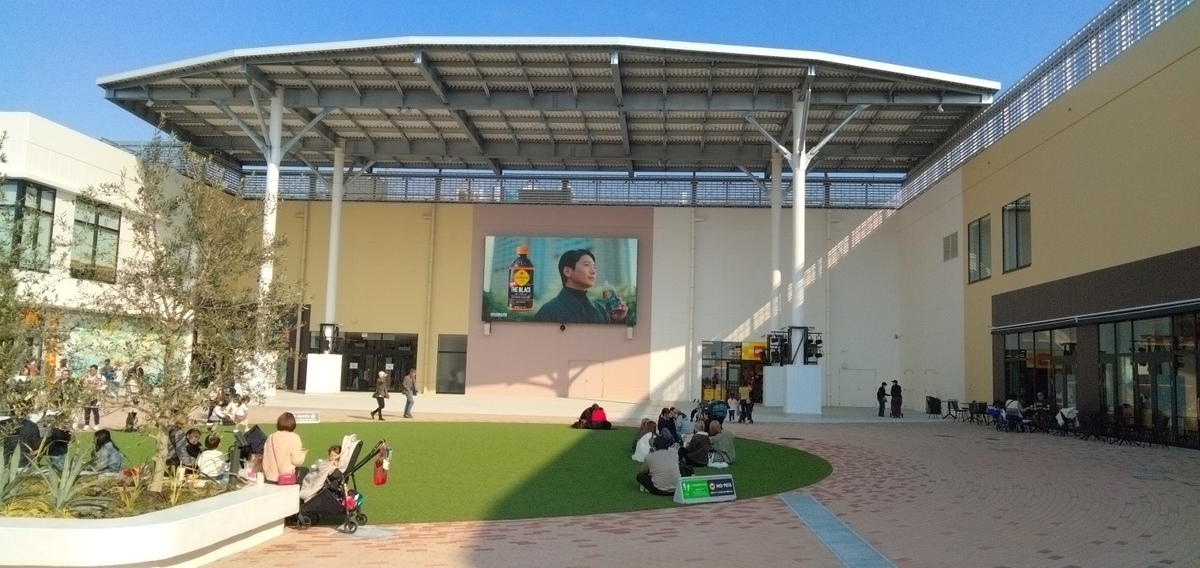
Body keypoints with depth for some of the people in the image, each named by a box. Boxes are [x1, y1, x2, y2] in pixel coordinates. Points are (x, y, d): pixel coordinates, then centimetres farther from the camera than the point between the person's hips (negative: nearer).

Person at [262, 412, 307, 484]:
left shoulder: (270, 437, 4)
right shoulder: (294, 438, -11)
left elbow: (265, 457, 7)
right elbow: (296, 460, -12)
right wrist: (303, 454, 7)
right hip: (287, 477, -6)